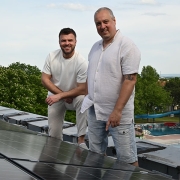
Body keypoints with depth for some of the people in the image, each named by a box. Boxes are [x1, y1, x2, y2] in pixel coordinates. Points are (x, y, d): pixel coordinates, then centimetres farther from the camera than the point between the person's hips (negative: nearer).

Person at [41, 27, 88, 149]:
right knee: (54, 134, 2)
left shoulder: (82, 62, -25)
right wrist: (64, 96, -18)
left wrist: (60, 96, -28)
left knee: (83, 100, -37)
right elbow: (45, 79, -10)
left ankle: (81, 140, -33)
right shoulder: (52, 56, -14)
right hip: (55, 97, 3)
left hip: (74, 96, -3)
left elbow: (82, 89, -26)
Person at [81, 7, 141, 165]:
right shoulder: (96, 47, 11)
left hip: (118, 113, -7)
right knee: (95, 154, 15)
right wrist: (90, 99, 14)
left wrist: (117, 111, -22)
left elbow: (130, 80, -18)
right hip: (94, 111, 7)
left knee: (126, 158, 0)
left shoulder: (127, 46, -12)